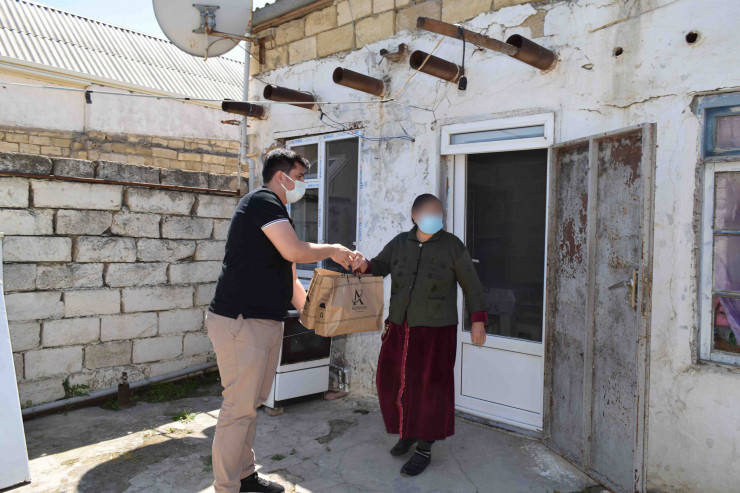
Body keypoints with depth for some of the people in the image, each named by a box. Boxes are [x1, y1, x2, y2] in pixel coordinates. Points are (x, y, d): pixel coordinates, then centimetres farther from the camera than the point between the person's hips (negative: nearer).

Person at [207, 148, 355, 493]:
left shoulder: (277, 213, 20)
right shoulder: (262, 201, -10)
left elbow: (289, 279, 22)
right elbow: (294, 251, -24)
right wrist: (332, 251, -7)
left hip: (265, 322, 10)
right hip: (240, 322, -10)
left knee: (252, 403, 17)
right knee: (239, 407, -3)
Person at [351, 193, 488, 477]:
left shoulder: (451, 245, -3)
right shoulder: (399, 243, 5)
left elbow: (471, 284, -1)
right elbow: (379, 267, 7)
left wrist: (478, 321, -4)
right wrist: (363, 265, -16)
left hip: (435, 331, -4)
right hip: (399, 327, 4)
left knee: (429, 388, 1)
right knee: (392, 382, 9)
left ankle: (424, 449, 19)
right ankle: (408, 432, 34)